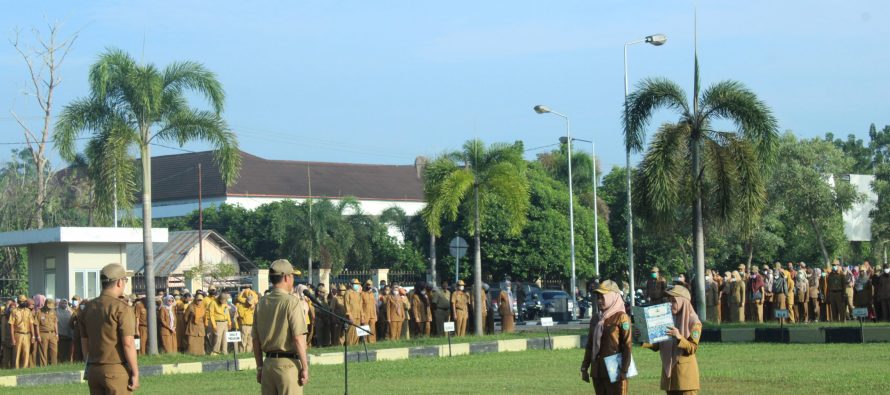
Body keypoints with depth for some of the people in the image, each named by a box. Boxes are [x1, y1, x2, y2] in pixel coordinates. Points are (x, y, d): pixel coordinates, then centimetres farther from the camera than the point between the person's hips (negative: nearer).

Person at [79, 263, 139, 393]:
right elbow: (128, 343, -16)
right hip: (116, 370, -7)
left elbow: (85, 342, 14)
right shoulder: (121, 308, -11)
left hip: (93, 371, 7)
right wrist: (135, 373, -11)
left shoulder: (88, 308, 10)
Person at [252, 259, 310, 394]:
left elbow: (255, 340, 12)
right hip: (288, 363, -6)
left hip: (268, 363, 6)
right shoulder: (291, 301, -10)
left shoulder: (261, 303, 9)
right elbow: (298, 338, -15)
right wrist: (305, 367, -11)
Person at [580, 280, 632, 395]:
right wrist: (584, 367, 15)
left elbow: (627, 346, -12)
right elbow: (589, 345, 18)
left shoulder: (621, 318, -8)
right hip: (597, 372, 7)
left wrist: (624, 370, -16)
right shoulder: (595, 320, 13)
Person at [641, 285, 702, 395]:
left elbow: (693, 348, -13)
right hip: (669, 370, 6)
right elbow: (656, 346, 11)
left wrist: (679, 338, -29)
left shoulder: (694, 322, -5)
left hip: (685, 372, -6)